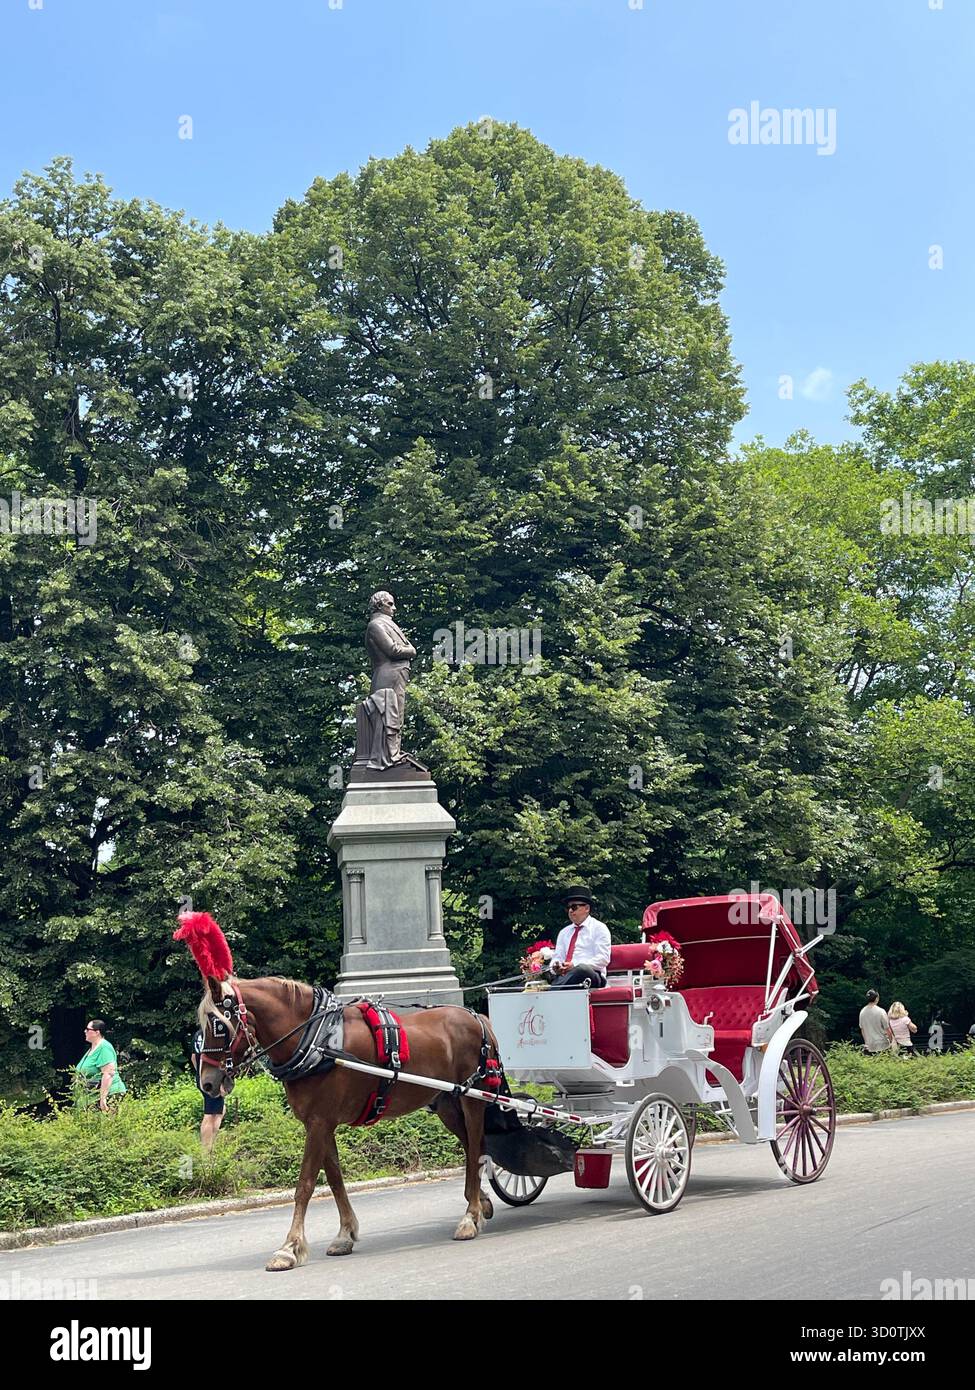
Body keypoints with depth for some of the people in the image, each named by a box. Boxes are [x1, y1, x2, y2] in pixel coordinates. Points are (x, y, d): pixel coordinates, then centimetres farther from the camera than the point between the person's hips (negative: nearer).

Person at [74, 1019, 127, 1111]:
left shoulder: (104, 1048, -15)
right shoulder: (92, 1048, 17)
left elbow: (108, 1074, -23)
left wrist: (103, 1098, -27)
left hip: (108, 1095, -10)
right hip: (93, 1097, 10)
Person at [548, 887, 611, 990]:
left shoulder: (599, 928, 9)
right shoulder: (564, 932, 27)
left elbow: (603, 958, -3)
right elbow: (557, 957, 19)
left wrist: (574, 965, -15)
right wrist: (555, 967, -8)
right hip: (563, 975, 5)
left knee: (581, 969, -41)